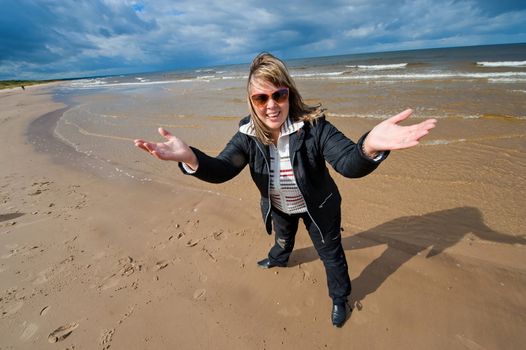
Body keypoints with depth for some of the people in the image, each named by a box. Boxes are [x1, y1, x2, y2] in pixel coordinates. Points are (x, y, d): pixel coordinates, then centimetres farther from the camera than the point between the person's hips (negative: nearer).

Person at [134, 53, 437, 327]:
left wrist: (369, 146, -67)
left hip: (317, 207, -3)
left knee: (330, 253, 18)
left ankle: (340, 298, 49)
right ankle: (279, 258, 73)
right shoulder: (248, 135, -22)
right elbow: (221, 170, -28)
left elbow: (349, 163, -42)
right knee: (282, 238, 35)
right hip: (279, 207, 4)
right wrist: (190, 158, -51)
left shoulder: (313, 126, -33)